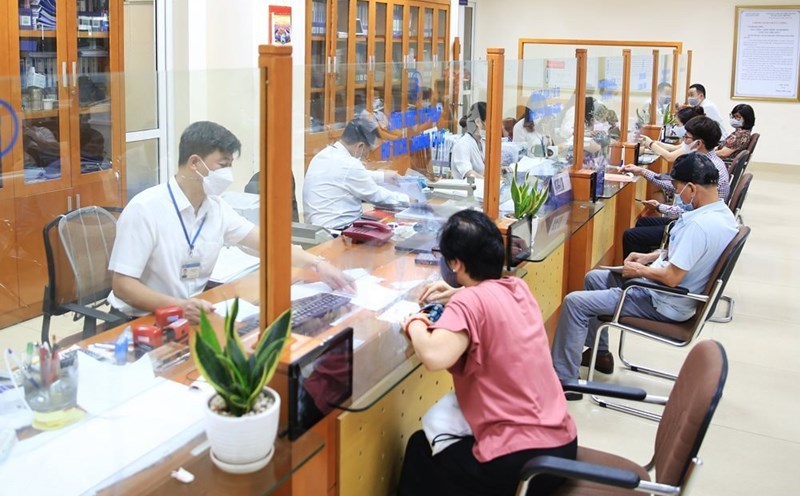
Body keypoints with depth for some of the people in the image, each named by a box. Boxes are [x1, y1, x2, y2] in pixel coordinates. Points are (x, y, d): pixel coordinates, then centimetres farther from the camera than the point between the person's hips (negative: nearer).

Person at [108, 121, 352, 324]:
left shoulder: (216, 207, 3)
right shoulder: (145, 209, -18)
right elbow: (121, 285, -21)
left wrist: (317, 263, 0)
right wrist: (177, 305, -36)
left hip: (190, 315, 7)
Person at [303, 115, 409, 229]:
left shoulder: (326, 154, 7)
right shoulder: (348, 165, -19)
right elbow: (376, 195, -7)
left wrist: (382, 176, 34)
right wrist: (406, 199, 7)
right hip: (336, 232, -9)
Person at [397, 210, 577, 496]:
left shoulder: (470, 303, -16)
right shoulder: (518, 288, 7)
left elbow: (433, 357, -33)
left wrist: (415, 323, -13)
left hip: (521, 460, -8)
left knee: (420, 449, 21)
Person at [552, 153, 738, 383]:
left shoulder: (700, 224, -30)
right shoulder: (722, 211, 1)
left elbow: (671, 278, -28)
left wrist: (640, 270, -10)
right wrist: (652, 256, 9)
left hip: (667, 305, -11)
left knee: (575, 302, -12)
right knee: (594, 278, 23)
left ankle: (563, 379, -1)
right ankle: (599, 354, 31)